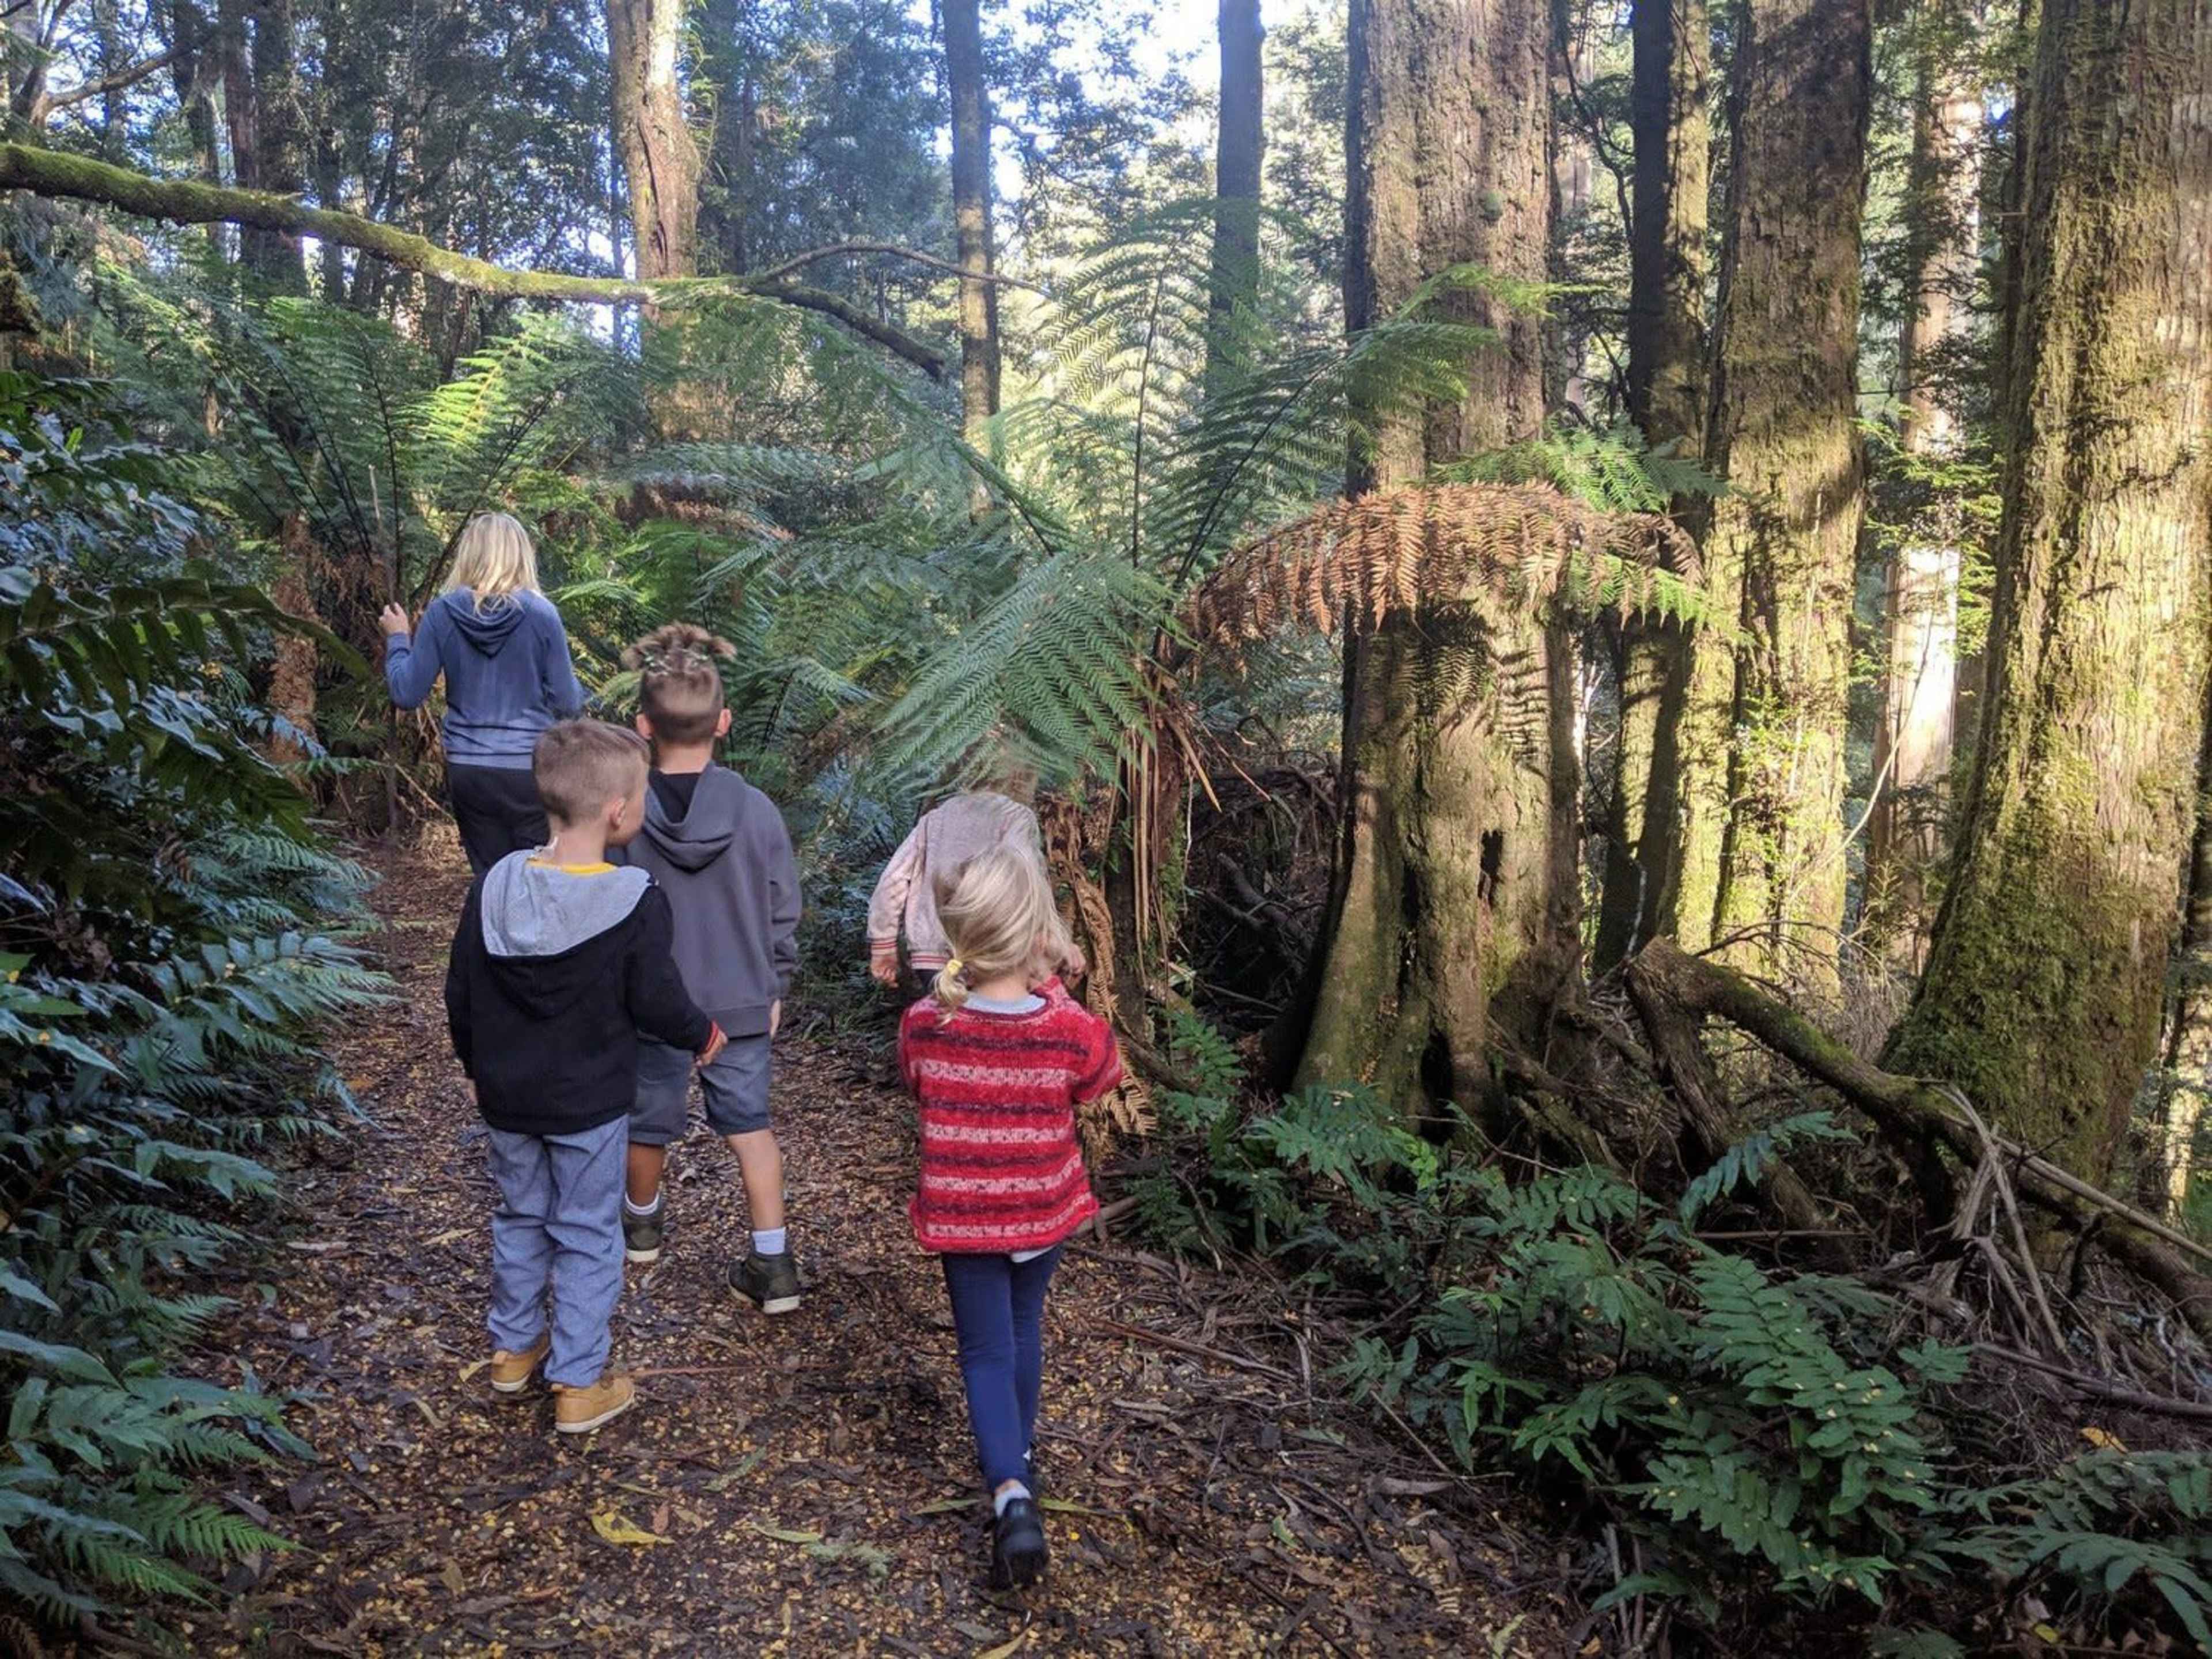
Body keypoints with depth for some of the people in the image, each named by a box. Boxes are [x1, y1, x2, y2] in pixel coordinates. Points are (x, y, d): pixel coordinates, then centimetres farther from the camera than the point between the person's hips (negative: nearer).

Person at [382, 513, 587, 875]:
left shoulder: (443, 613, -4)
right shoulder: (541, 614, -8)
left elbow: (407, 694, 0)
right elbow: (568, 705, -6)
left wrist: (397, 640, 15)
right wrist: (575, 684, 16)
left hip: (467, 770, 2)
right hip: (531, 769, -2)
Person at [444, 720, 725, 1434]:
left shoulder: (494, 886, -8)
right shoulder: (636, 903, -22)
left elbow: (460, 994, 1)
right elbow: (656, 1002, -15)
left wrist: (478, 1065, 18)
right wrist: (703, 1035, 6)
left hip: (506, 1098, 5)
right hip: (589, 1104, -4)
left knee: (520, 1217, 23)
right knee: (587, 1236, 9)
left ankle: (514, 1347, 39)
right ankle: (579, 1384, 17)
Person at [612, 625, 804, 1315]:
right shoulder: (758, 811, -14)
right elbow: (783, 913, -4)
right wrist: (774, 988, 10)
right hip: (742, 1001, 1)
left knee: (650, 1116, 20)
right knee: (749, 1120, 13)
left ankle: (644, 1219, 47)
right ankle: (773, 1262, 10)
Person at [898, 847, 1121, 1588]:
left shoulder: (923, 1026, -18)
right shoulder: (1071, 1029, -23)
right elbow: (1102, 1080, 0)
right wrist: (1052, 992, -4)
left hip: (962, 1215, -1)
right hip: (1044, 1209, 1)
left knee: (986, 1352, 10)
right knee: (1023, 1329, 25)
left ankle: (1011, 1493, -9)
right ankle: (1018, 1455, 43)